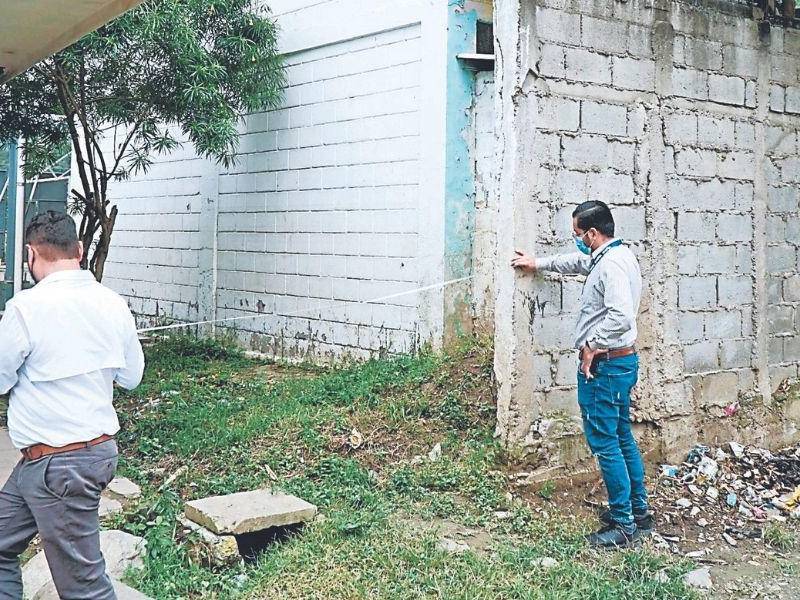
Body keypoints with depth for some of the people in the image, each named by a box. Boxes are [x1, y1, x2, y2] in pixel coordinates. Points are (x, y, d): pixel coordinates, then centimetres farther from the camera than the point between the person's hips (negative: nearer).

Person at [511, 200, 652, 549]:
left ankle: (623, 524, 2)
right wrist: (538, 264, 39)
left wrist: (592, 345, -20)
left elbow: (621, 317, -33)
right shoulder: (612, 257, 12)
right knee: (622, 438, 17)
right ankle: (638, 510, 27)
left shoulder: (612, 265, -21)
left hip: (604, 366, -11)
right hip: (621, 362, 11)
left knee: (604, 442, -4)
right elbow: (578, 262, 31)